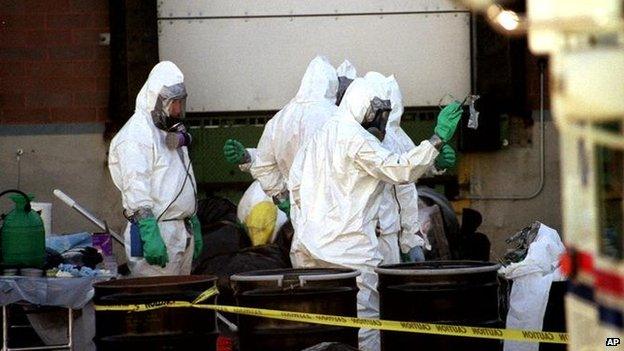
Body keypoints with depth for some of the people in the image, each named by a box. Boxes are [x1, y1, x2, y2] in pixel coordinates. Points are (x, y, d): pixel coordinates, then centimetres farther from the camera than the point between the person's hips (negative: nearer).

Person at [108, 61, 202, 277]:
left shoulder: (173, 133, 20)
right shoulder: (136, 135, -11)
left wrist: (194, 226, 25)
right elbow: (136, 192, -19)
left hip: (183, 234, 9)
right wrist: (150, 235, -26)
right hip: (156, 233, -9)